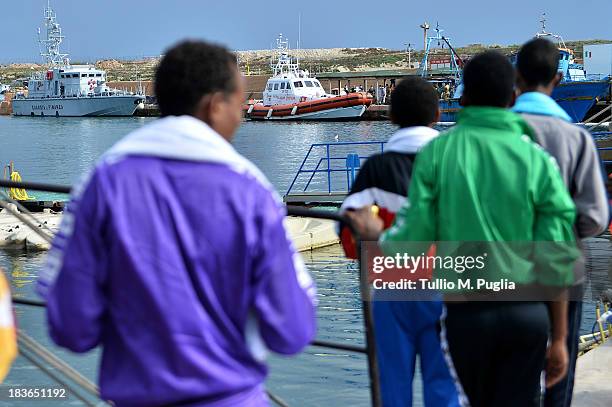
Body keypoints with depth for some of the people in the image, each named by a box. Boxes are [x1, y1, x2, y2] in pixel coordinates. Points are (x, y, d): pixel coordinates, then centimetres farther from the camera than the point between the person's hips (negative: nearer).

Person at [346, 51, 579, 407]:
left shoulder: (436, 153, -5)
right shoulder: (538, 161, -3)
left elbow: (414, 241, -8)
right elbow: (556, 261, -4)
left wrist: (375, 234, 14)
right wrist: (559, 338, 4)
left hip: (467, 313, 0)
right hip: (528, 312, 0)